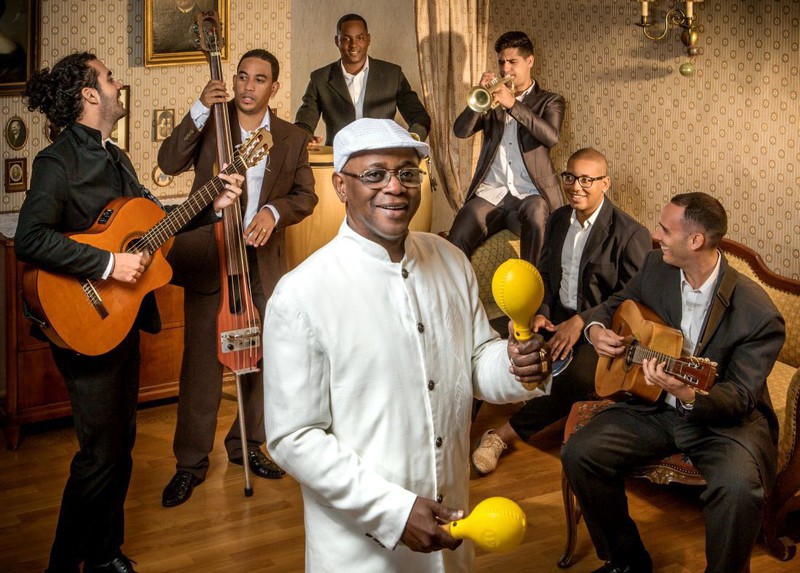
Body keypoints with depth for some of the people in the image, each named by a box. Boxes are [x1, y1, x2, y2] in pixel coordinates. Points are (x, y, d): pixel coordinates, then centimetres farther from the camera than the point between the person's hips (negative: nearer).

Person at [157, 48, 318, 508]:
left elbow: (306, 195, 7)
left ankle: (247, 444, 30)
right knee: (201, 362, -2)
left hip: (262, 261, 3)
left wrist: (274, 211, -14)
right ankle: (191, 462, 10)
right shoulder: (210, 124, 2)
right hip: (207, 257, -2)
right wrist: (200, 110, -20)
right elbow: (170, 163, -11)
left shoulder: (292, 139, 7)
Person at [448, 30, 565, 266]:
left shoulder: (549, 101, 11)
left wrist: (513, 104, -20)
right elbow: (461, 131, 5)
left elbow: (551, 136, -11)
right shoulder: (493, 99, 19)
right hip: (490, 191, 2)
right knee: (455, 244, -23)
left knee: (536, 215, -37)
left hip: (529, 193, -2)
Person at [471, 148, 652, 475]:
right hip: (556, 318, 6)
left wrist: (581, 322, -20)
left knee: (577, 378, -36)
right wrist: (540, 313, -2)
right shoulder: (558, 219, 11)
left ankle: (506, 434, -23)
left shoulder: (631, 234, -10)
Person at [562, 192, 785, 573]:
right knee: (579, 453, -14)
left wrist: (688, 395, -41)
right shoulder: (655, 268, -4)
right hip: (655, 409, 5)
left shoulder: (757, 313, -22)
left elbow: (742, 396, -21)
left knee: (739, 486, -36)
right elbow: (616, 303, 16)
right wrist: (596, 329, -8)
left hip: (727, 419, -5)